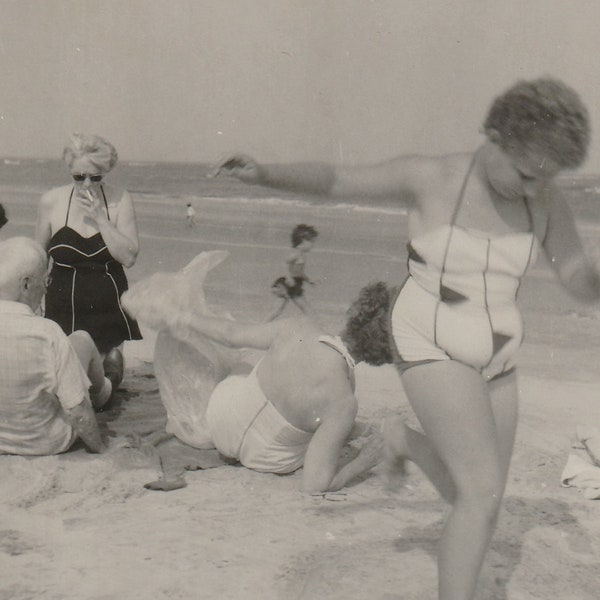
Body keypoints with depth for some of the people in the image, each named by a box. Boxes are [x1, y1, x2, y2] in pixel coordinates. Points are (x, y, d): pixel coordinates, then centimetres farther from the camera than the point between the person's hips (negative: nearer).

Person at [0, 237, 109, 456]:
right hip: (48, 445, -4)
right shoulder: (46, 334, -31)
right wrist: (98, 449, -5)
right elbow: (78, 413, -24)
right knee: (82, 339, 13)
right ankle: (99, 391, 45)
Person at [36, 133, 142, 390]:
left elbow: (129, 257, -11)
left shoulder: (119, 200, -4)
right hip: (64, 311, 0)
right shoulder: (51, 201, -3)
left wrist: (100, 217, -18)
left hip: (110, 311, 0)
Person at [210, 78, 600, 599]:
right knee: (484, 495, -18)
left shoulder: (545, 199, -4)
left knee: (475, 497, 14)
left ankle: (405, 440, 42)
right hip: (433, 352, -6)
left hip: (496, 362, 6)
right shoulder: (430, 178, -15)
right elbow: (334, 179, -10)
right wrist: (264, 175, -25)